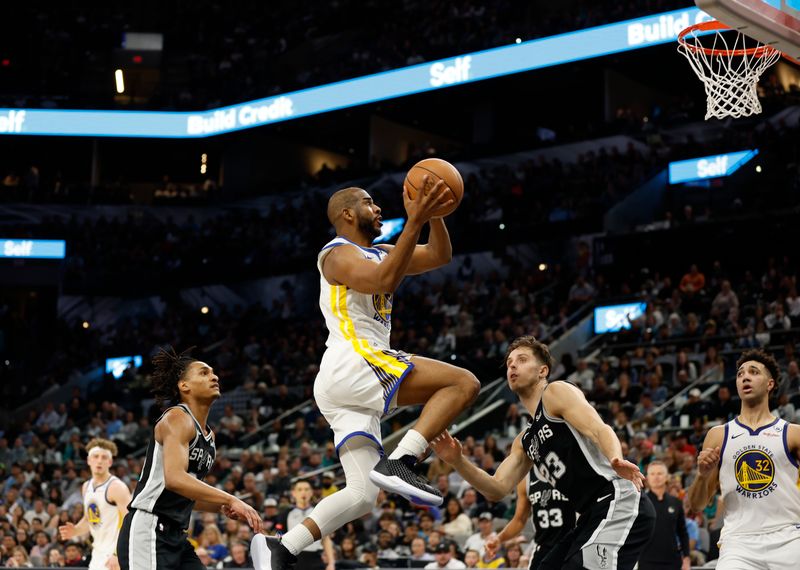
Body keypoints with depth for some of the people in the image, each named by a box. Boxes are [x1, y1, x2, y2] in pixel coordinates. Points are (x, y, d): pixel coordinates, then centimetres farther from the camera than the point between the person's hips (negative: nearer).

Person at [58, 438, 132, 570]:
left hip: (113, 556, -9)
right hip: (98, 555, 9)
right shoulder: (87, 487, 11)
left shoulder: (117, 487, -14)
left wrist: (118, 554, -28)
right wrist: (75, 531, 2)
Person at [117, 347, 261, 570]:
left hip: (175, 536, 10)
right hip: (146, 532, -10)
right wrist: (230, 499, -27)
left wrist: (222, 507, 11)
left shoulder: (209, 435, 19)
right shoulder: (177, 418, -9)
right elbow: (175, 478, -27)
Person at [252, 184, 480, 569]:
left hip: (340, 392, 10)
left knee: (362, 496, 4)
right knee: (464, 383, -15)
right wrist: (414, 222, -24)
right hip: (353, 364, -10)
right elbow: (383, 282, -23)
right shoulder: (339, 254, -2)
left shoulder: (378, 254, 26)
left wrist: (433, 213, 5)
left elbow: (439, 256, 21)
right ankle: (399, 462, -24)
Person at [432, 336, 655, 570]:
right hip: (594, 515, 10)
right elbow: (497, 489, 19)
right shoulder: (525, 440, 25)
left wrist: (616, 460, -37)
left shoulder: (557, 392, 0)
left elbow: (600, 430, -16)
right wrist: (457, 461, 3)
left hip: (619, 504, -10)